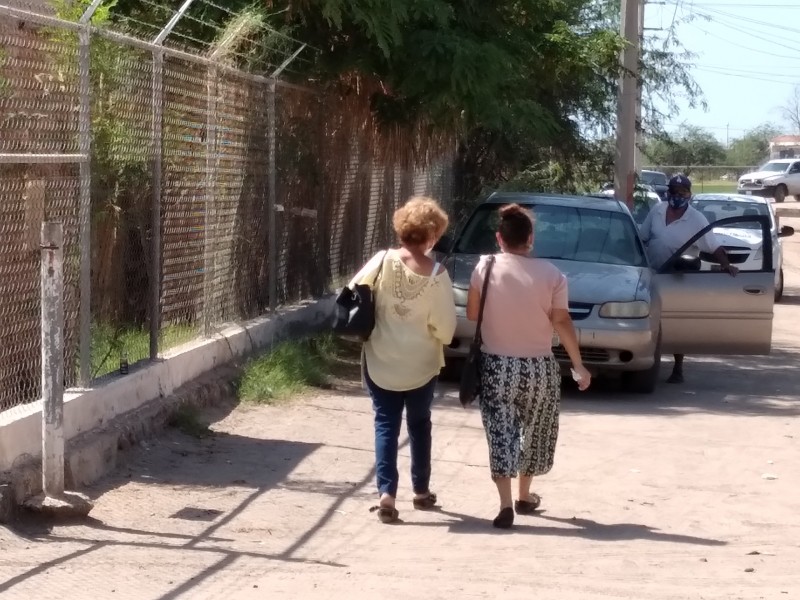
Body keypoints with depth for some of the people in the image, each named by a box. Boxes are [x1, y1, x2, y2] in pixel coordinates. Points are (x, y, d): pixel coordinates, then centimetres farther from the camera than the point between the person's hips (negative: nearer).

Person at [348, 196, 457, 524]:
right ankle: (421, 490, 29)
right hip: (420, 365, 0)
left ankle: (386, 493, -6)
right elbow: (446, 328, -13)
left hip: (380, 362, 0)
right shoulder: (437, 275, -15)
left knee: (386, 425, 7)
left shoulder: (384, 260, -11)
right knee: (419, 424, 18)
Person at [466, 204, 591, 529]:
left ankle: (505, 504, -10)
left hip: (496, 365, -1)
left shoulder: (485, 267, -6)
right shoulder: (550, 274, -7)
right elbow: (562, 323, -7)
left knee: (501, 432, 2)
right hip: (539, 367, 1)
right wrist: (579, 366, -1)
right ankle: (525, 496, 32)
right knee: (534, 432, 19)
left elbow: (472, 313, 2)